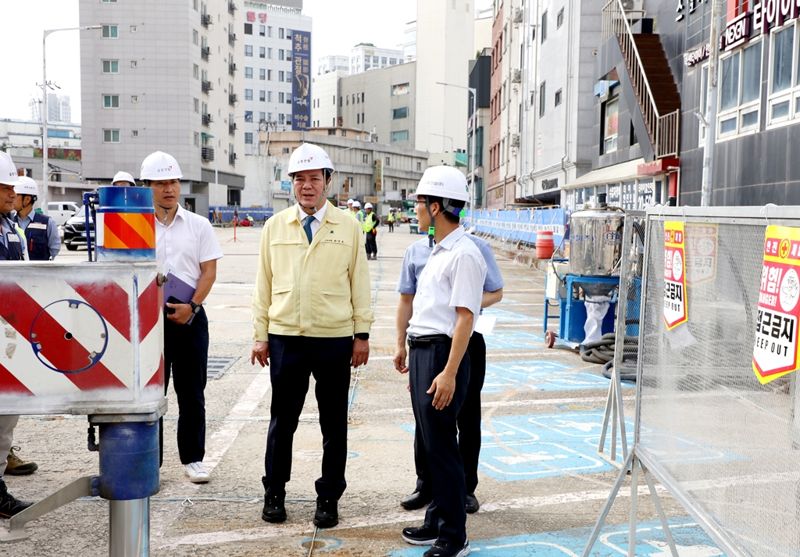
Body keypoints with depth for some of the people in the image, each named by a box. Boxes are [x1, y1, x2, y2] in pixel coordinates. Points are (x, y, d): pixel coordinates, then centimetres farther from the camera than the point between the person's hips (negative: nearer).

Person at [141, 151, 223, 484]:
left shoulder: (198, 225, 5)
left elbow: (209, 271, 2)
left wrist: (191, 306, -10)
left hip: (190, 317, 1)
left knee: (191, 392, 7)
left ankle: (192, 459, 18)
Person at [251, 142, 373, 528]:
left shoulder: (348, 228, 1)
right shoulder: (275, 226, 5)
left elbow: (359, 283, 3)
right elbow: (264, 284, 6)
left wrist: (362, 334, 1)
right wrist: (260, 335, 4)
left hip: (335, 340, -1)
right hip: (285, 338, 1)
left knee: (334, 423, 9)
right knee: (282, 420, 11)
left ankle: (328, 499, 24)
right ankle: (274, 494, 28)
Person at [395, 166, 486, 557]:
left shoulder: (464, 253, -14)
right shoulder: (438, 251, 16)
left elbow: (465, 317, -19)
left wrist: (449, 372, -23)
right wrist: (409, 351, 21)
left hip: (442, 352, -9)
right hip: (422, 350, 10)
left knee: (441, 444, -2)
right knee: (430, 441, 16)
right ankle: (436, 521, 30)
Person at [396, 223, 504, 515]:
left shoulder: (477, 248, -6)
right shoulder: (416, 250, 3)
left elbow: (495, 293, 2)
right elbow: (406, 299, 10)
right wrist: (400, 344, 8)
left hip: (467, 341, -2)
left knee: (467, 417, 9)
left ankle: (466, 487, 23)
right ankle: (425, 484, 25)